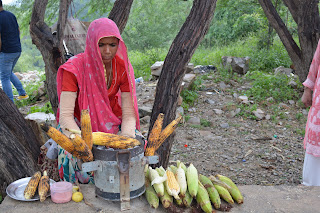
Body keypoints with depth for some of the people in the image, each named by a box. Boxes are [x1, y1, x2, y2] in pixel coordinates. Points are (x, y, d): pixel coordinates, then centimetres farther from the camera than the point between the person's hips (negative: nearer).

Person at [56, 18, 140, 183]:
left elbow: (129, 113, -13)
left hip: (112, 123, 3)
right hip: (79, 126, -2)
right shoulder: (74, 68, -21)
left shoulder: (123, 67, -12)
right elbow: (65, 115, -25)